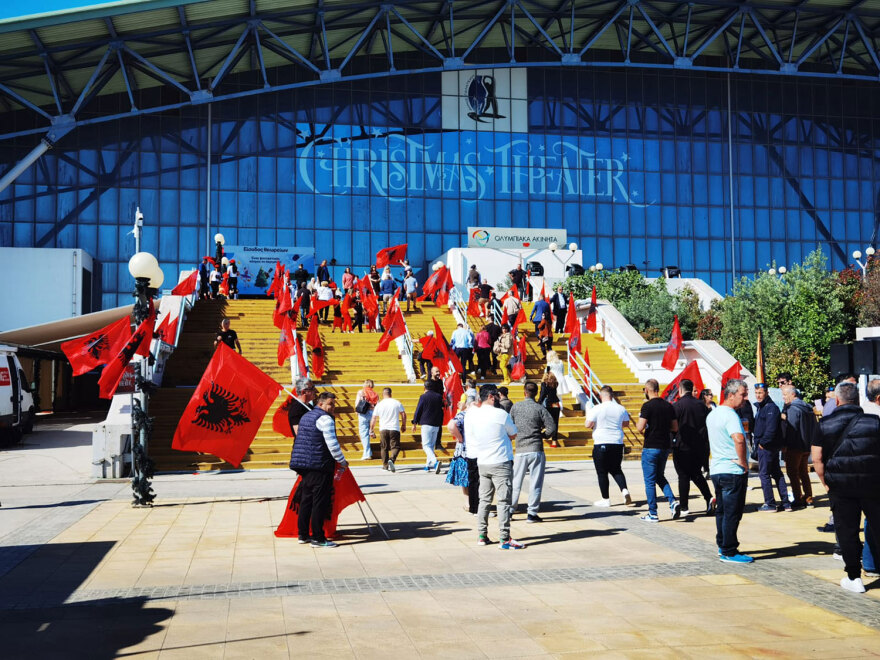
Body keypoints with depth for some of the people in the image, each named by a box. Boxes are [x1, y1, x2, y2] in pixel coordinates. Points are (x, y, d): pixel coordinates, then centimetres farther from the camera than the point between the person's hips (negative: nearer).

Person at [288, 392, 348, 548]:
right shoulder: (325, 419, -10)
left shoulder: (306, 416, 19)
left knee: (306, 499, 16)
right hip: (319, 466, -9)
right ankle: (317, 538, -3)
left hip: (304, 464, 9)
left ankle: (303, 534, 22)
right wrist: (342, 461, -5)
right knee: (320, 501, -5)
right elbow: (332, 443, -16)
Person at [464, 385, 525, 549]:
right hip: (501, 463, -5)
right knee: (504, 501, -2)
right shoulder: (501, 414, -12)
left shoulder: (471, 414, 1)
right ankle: (504, 539, -1)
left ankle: (482, 536, 17)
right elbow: (513, 435, 1)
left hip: (482, 463, 6)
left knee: (484, 500, 14)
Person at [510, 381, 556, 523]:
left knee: (515, 483, 11)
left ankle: (510, 510, 15)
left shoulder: (516, 407, 2)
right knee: (535, 483, 2)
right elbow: (552, 427, -9)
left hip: (520, 451, 2)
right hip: (536, 450, -2)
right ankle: (532, 513, 2)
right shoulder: (540, 408, -4)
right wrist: (542, 435, 9)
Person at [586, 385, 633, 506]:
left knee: (602, 473, 6)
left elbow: (588, 425, -9)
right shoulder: (621, 409, 3)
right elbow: (626, 423, 15)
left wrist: (588, 415, 10)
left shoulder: (596, 409, -11)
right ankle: (624, 490, -5)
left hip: (601, 445, -4)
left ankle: (605, 499, 9)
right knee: (616, 470, 18)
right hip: (617, 443, 4)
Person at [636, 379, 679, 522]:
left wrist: (638, 422, 3)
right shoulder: (668, 406, 5)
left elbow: (640, 428, -18)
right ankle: (673, 501, 2)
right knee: (660, 476, 22)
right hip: (665, 446, 6)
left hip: (650, 448, -6)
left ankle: (653, 514, 6)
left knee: (650, 481, 3)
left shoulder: (648, 406, -14)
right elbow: (675, 428, 9)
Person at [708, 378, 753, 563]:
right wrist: (743, 462, -22)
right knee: (732, 513, -2)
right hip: (733, 471, -9)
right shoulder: (730, 415, -18)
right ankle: (729, 552, 2)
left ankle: (722, 546, 26)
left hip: (716, 469, 9)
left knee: (721, 511, 17)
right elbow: (739, 439, -35)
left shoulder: (712, 414, 13)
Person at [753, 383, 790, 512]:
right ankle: (785, 503, 16)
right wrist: (758, 442, 14)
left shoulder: (771, 407, -16)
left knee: (764, 474, -4)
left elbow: (771, 428, -24)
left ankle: (770, 504, 0)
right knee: (777, 473, 11)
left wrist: (763, 443, -19)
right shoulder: (761, 407, 16)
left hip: (767, 447, -10)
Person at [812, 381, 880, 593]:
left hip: (840, 487, -1)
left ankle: (854, 577, 11)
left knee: (846, 530, 6)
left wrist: (825, 482, 7)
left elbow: (817, 459, -3)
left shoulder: (825, 424, -1)